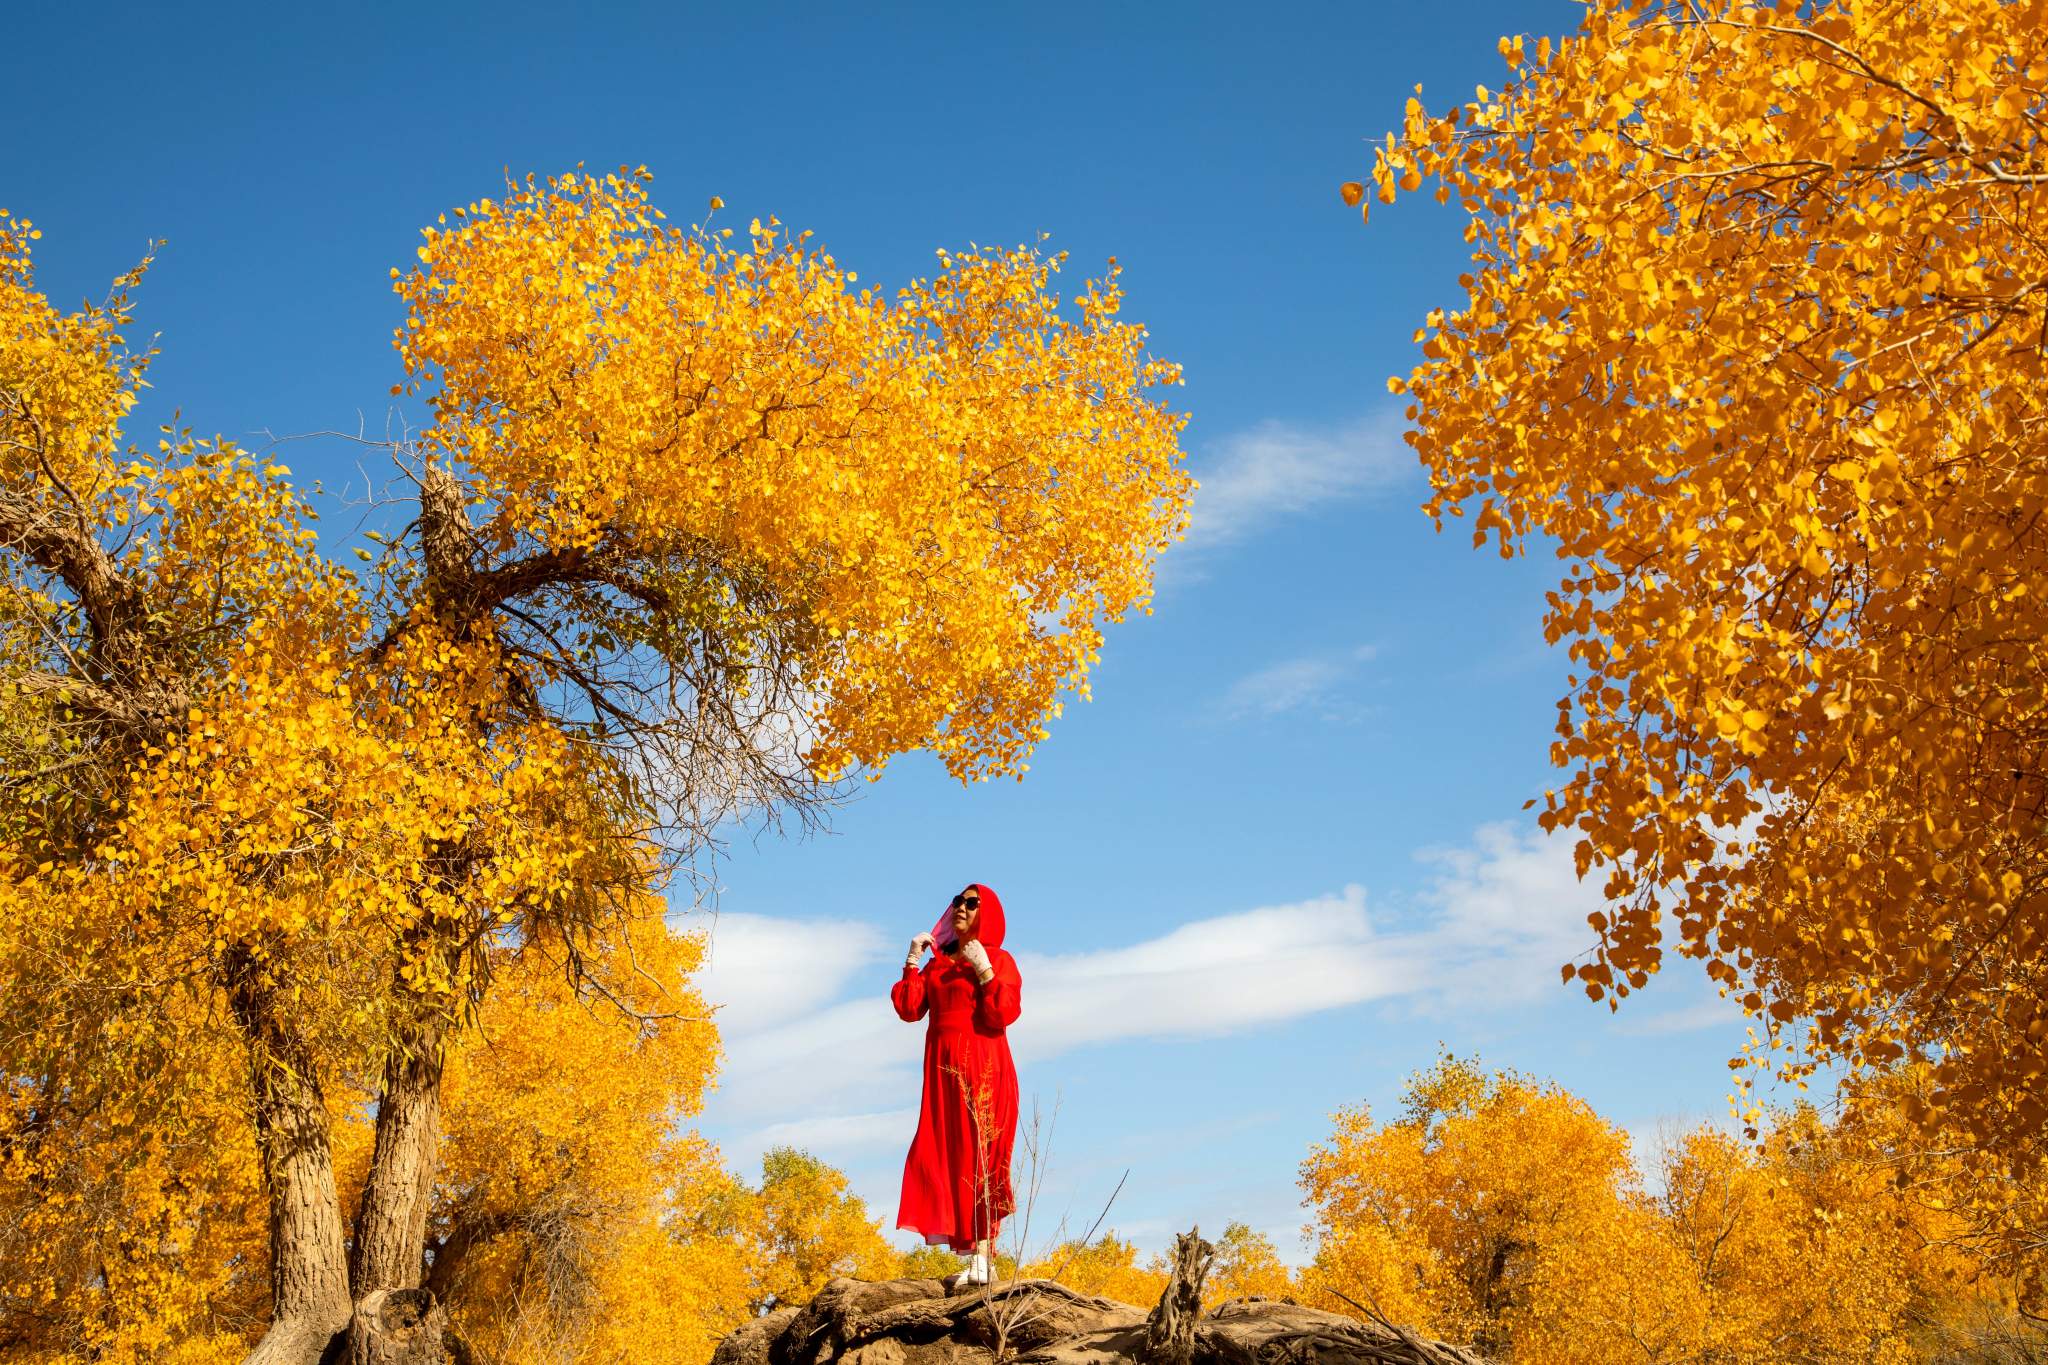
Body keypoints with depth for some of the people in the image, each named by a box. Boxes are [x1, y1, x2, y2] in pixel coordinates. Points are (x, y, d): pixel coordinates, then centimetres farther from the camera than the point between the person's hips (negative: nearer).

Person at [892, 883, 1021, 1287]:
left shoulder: (999, 960, 3)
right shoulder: (936, 964, 18)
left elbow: (1004, 1015, -11)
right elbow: (908, 1010, 7)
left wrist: (983, 969, -16)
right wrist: (912, 962, 1)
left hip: (982, 1069, -5)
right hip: (943, 1071, 5)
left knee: (978, 1155, -10)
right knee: (942, 1157, -1)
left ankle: (981, 1258, -11)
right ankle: (971, 1250, 1)